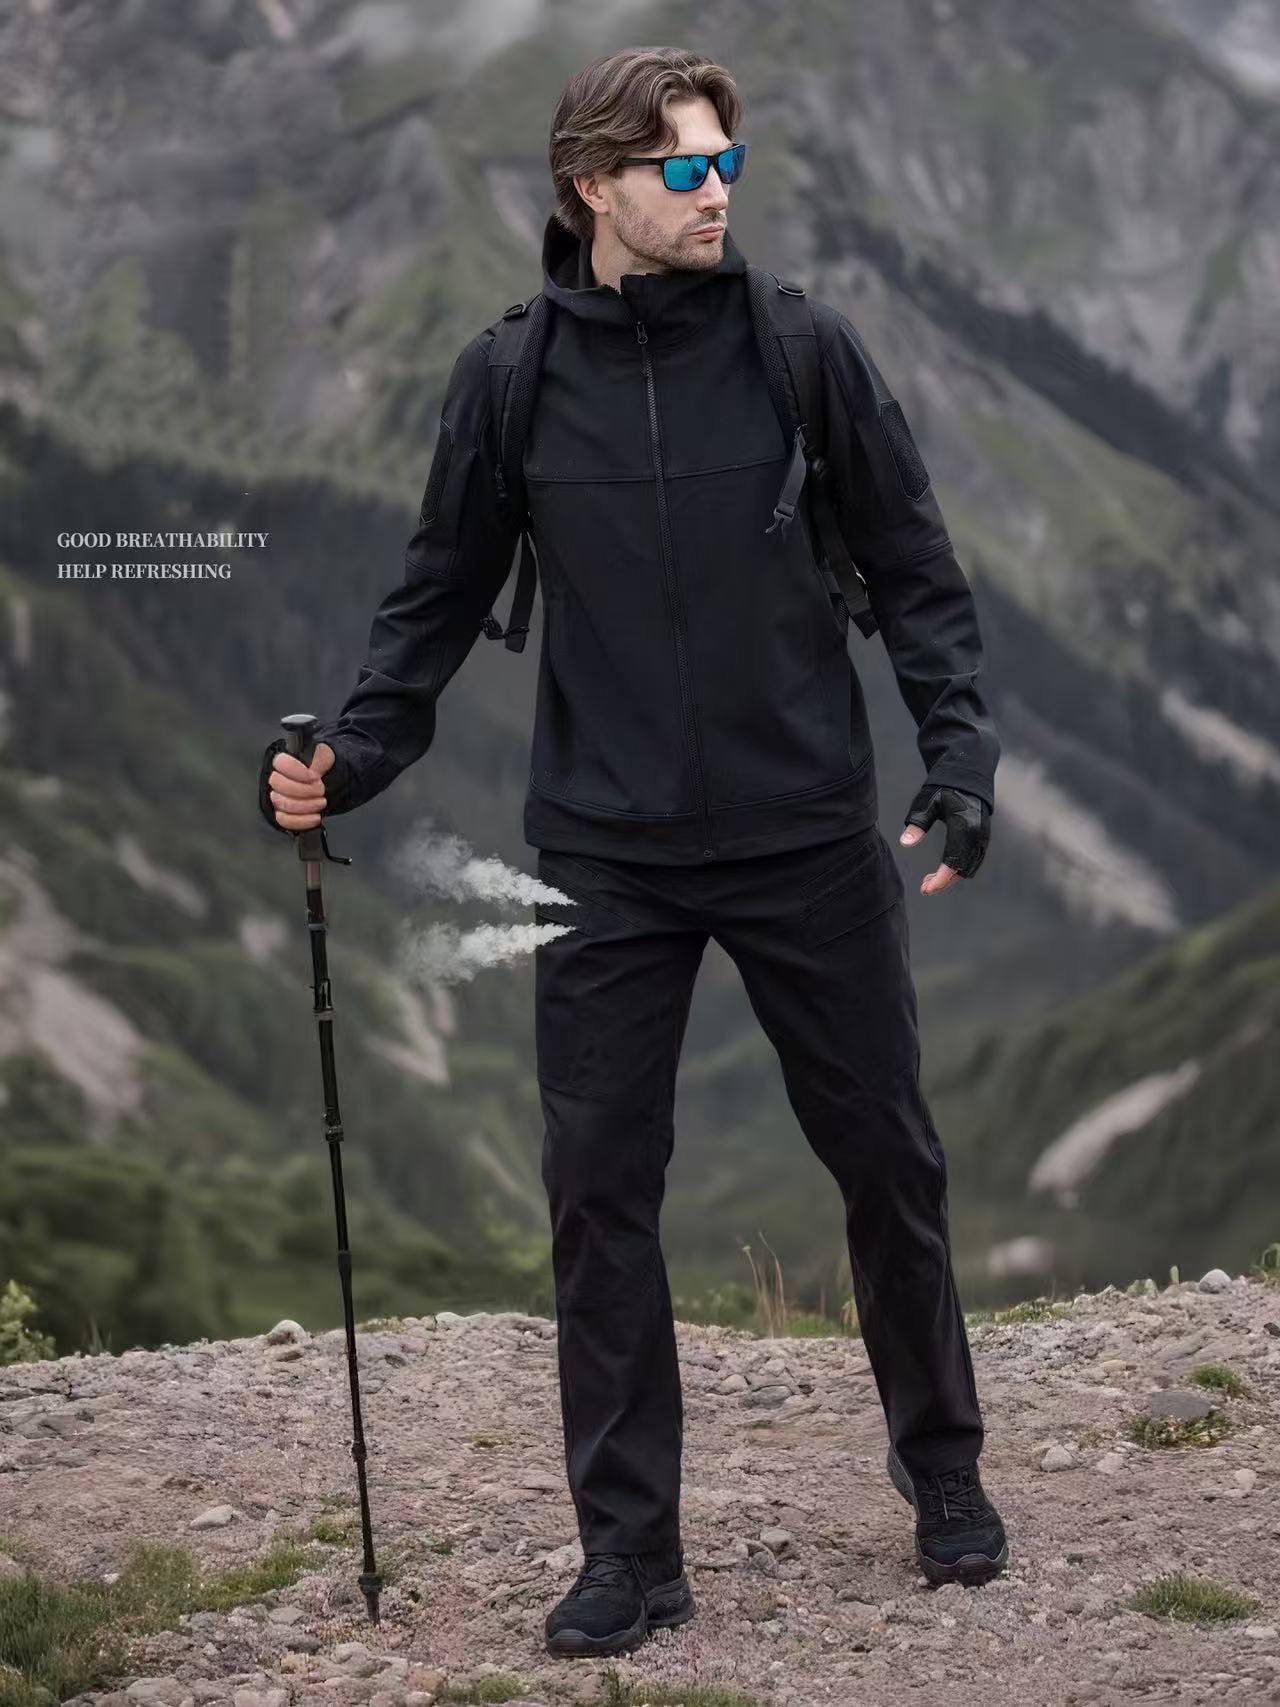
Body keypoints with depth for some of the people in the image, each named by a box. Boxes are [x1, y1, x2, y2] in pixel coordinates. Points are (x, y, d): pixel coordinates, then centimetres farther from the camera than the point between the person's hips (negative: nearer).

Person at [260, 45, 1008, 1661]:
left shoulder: (806, 350, -3)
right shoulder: (508, 378, -1)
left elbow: (917, 573, 2)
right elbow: (438, 599, 7)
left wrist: (959, 757, -10)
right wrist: (347, 759, -6)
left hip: (812, 843, 0)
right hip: (607, 860, 1)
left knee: (887, 1161, 10)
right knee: (599, 1192, 1)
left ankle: (942, 1467, 31)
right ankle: (629, 1546, 12)